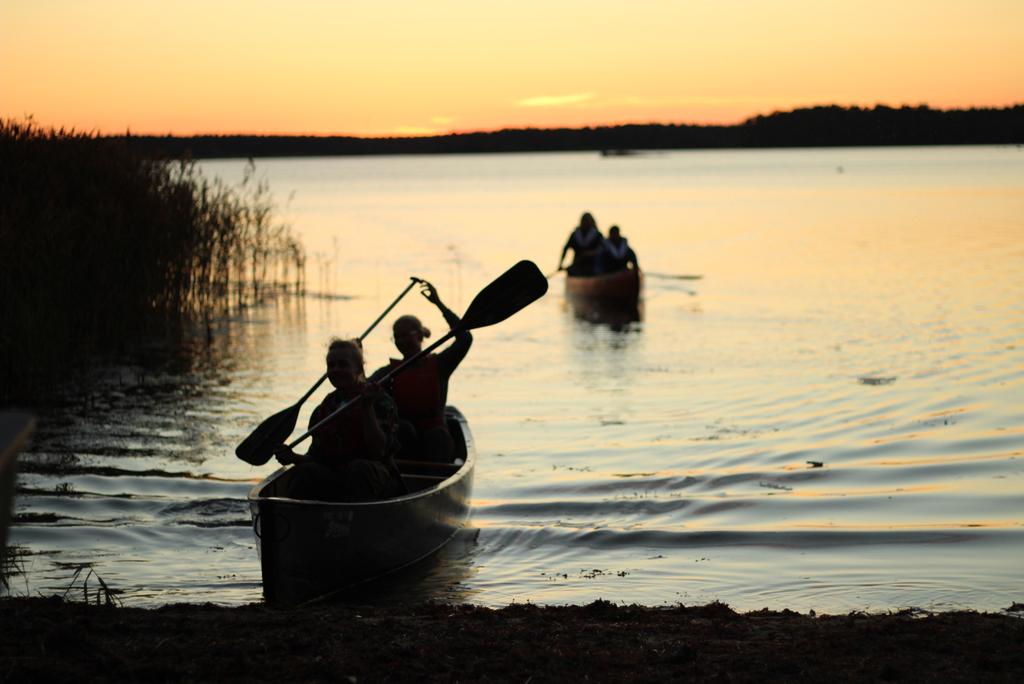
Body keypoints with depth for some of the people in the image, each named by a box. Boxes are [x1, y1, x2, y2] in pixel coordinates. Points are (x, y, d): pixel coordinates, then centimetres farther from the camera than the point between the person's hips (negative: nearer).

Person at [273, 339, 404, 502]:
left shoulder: (380, 401, 0)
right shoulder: (324, 409, 15)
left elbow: (378, 452, -13)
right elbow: (317, 456, 11)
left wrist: (368, 408, -19)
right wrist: (294, 458, -10)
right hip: (333, 482, 4)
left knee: (360, 468, -35)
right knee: (306, 471, -24)